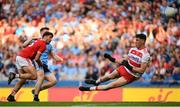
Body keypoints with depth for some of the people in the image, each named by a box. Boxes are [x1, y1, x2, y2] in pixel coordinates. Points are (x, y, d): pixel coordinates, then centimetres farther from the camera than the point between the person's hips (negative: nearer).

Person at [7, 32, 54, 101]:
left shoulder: (38, 42, 21)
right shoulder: (43, 44, -7)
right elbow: (36, 58, -13)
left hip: (19, 57, 10)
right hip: (24, 58, -10)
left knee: (23, 80, 13)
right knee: (34, 76, -15)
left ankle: (11, 96, 9)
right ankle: (15, 75, -18)